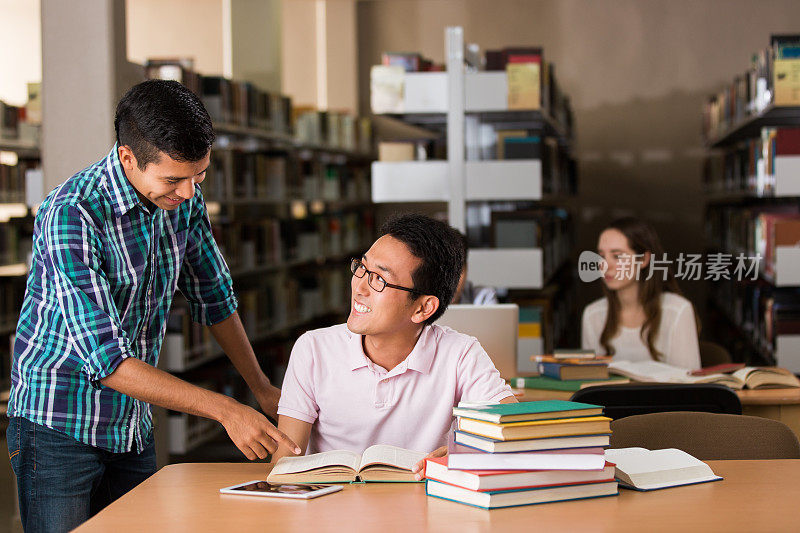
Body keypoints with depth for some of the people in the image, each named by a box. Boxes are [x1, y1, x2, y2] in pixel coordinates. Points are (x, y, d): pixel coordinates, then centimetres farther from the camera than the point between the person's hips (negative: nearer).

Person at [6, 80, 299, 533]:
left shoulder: (184, 199, -3)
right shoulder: (71, 215, -25)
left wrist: (262, 388, 17)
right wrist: (224, 409, -32)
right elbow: (106, 360, -29)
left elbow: (213, 295, 14)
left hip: (134, 427, 6)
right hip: (60, 424, -6)